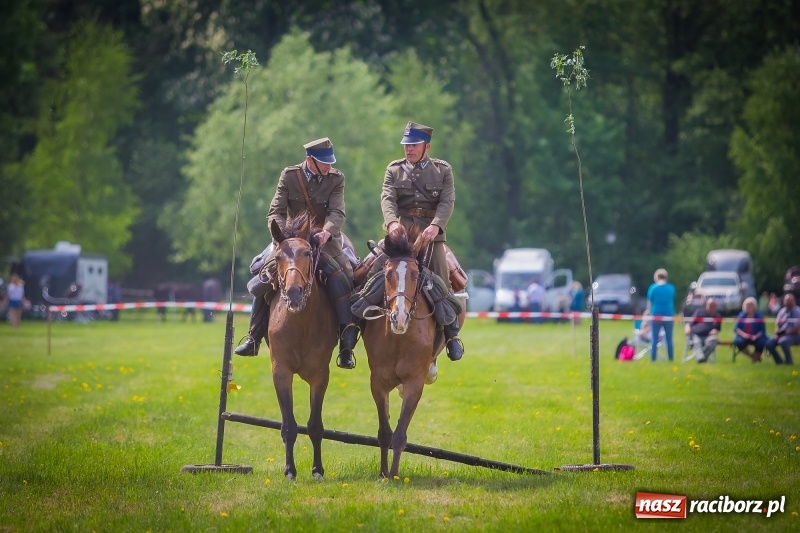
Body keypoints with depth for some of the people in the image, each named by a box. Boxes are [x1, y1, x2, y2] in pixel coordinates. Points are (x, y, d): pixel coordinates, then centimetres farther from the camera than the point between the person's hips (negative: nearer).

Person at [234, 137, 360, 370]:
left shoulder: (336, 179, -4)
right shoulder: (289, 176, -4)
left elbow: (337, 213, -17)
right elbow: (276, 212, -8)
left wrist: (326, 232, -39)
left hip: (325, 240, -1)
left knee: (342, 278, -27)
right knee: (264, 278, -13)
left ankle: (347, 343, -23)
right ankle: (253, 338, 1)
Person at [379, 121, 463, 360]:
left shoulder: (443, 170, 9)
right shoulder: (394, 169, 13)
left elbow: (447, 201, -5)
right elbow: (387, 198, -3)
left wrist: (435, 226, -24)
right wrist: (392, 222, -25)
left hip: (431, 233, -1)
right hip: (400, 230, 1)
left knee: (441, 280, -10)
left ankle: (451, 334, 3)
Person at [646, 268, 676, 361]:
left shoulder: (653, 288, -5)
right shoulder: (671, 288, 1)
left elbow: (649, 303, 0)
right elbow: (673, 302, 10)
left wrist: (650, 311, 17)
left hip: (656, 316, -2)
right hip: (669, 316, 2)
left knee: (654, 339, 2)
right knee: (669, 339, 8)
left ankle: (653, 358, -2)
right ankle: (671, 358, 7)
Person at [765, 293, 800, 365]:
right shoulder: (782, 311, 9)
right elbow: (777, 324, 10)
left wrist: (785, 334, -18)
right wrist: (777, 334, -10)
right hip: (782, 334, 7)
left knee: (783, 341, -36)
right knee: (769, 344, -12)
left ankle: (789, 361, -18)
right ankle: (779, 361, 5)